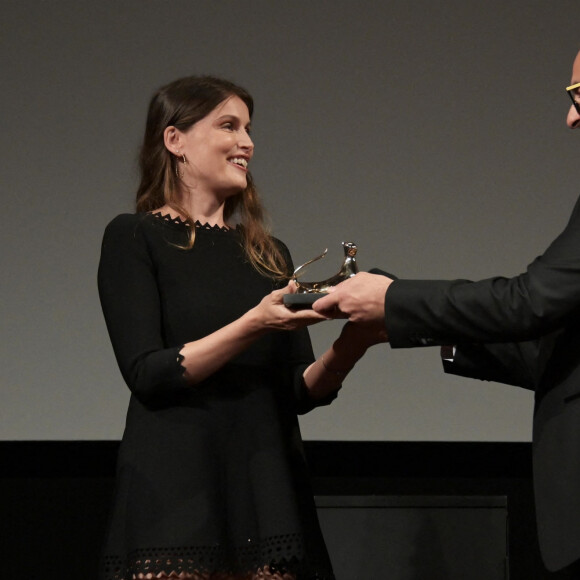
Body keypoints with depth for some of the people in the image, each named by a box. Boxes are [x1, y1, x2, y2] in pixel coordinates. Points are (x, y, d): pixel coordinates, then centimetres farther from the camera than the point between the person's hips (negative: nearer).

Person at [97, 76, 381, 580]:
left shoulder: (270, 254, 16)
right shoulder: (134, 237, 1)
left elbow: (301, 391, 13)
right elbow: (147, 373, -10)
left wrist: (347, 349, -7)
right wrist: (255, 325, -19)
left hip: (267, 492, 4)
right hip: (179, 493, -4)